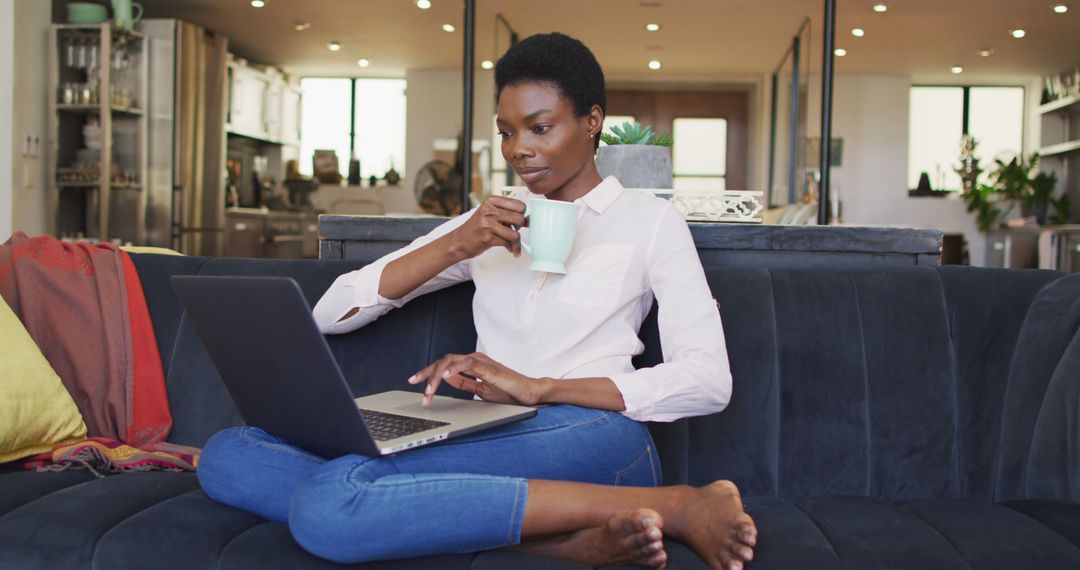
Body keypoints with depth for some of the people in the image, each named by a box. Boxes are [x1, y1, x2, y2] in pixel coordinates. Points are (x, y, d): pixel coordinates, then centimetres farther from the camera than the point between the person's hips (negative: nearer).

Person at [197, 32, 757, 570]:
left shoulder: (648, 220, 11)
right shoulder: (489, 223, 22)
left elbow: (710, 380, -3)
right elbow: (329, 315, 13)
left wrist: (538, 387, -13)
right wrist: (455, 245, -2)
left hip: (592, 438, -6)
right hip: (490, 442, 6)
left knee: (330, 502, -31)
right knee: (227, 454, -17)